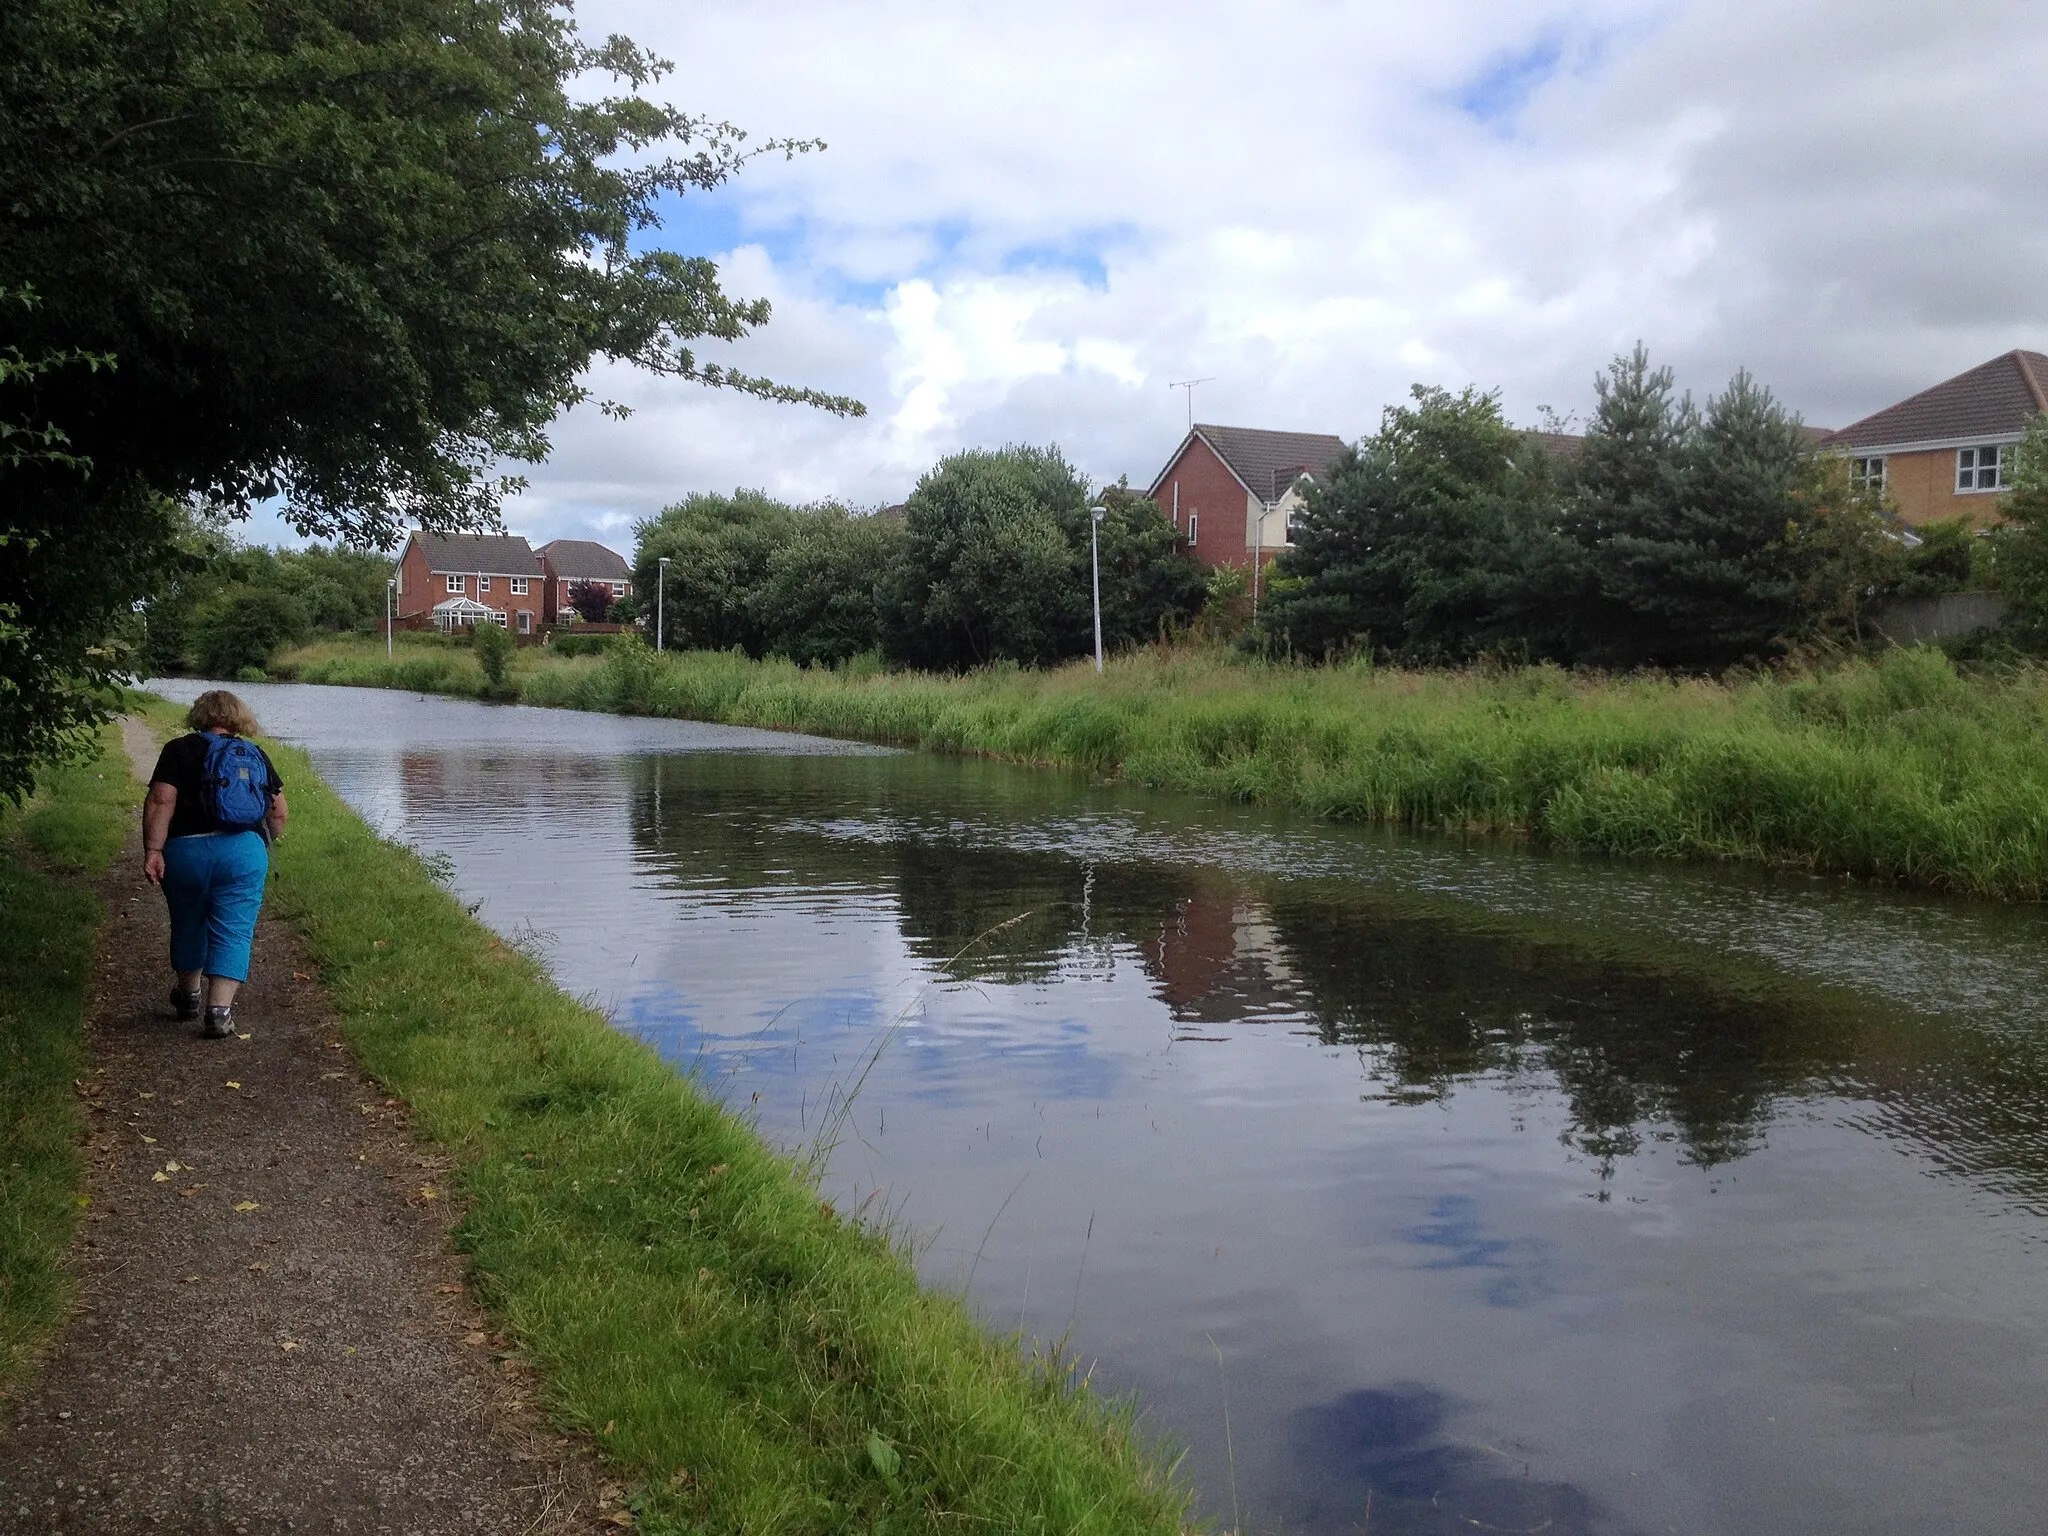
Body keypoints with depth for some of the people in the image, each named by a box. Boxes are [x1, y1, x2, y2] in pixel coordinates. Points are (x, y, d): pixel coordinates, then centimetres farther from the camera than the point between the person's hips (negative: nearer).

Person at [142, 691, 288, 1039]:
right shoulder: (256, 755, 11)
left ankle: (189, 996, 38)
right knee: (233, 932, 2)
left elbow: (160, 801, -9)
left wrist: (152, 850, -11)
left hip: (186, 851, 0)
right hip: (244, 852, 0)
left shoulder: (179, 750, 3)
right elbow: (278, 814, 11)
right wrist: (264, 841, 28)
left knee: (188, 925, 20)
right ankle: (219, 1010, -9)